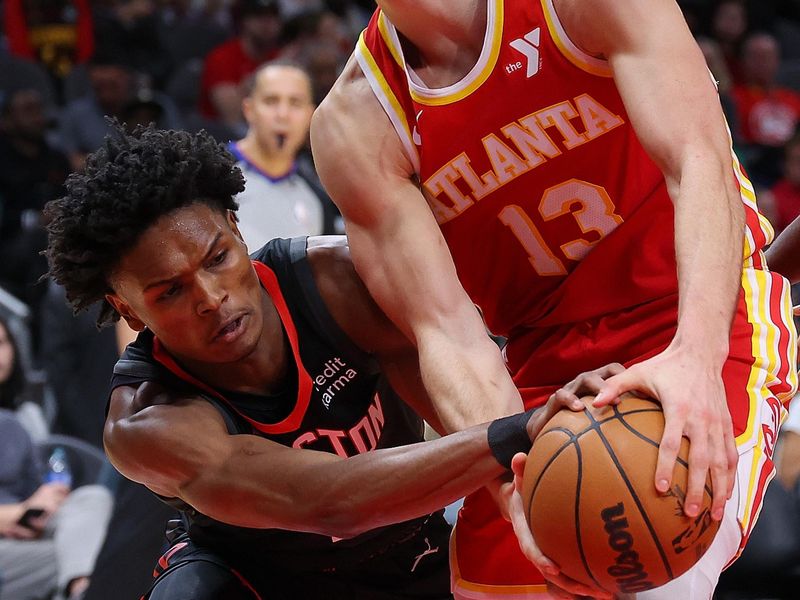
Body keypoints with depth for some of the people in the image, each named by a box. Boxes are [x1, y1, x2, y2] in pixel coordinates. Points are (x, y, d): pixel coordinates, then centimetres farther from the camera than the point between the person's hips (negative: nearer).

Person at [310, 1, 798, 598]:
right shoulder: (352, 128, -8)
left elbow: (701, 164, -26)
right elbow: (445, 330, -14)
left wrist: (697, 355, -43)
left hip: (706, 322, -4)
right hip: (550, 353, 4)